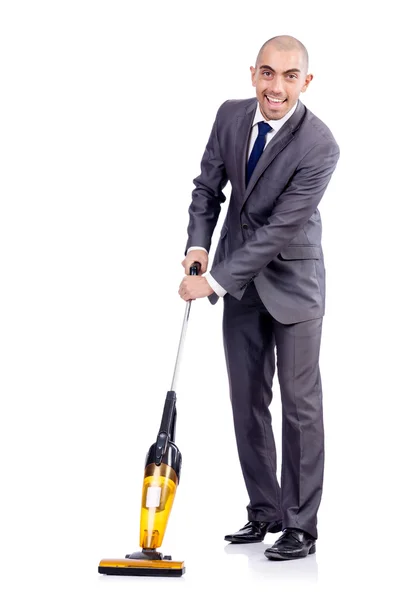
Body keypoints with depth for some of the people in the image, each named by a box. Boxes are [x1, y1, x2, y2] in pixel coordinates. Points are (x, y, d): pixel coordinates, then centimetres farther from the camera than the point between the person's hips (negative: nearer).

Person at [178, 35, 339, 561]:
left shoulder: (319, 146, -24)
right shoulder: (231, 115, -5)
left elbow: (280, 229, -24)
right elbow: (208, 186, 8)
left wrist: (215, 280, -21)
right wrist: (198, 244, -8)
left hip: (291, 280, -5)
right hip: (240, 280, 6)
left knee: (299, 402, -1)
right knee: (247, 400, 9)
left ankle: (301, 526, 7)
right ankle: (264, 512, 21)